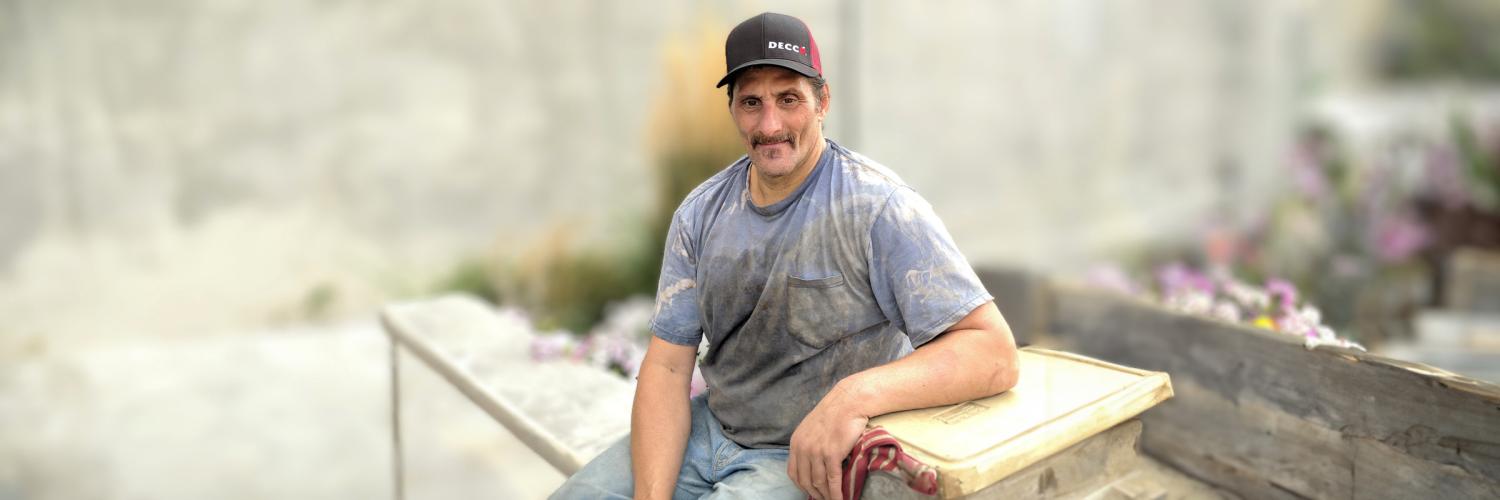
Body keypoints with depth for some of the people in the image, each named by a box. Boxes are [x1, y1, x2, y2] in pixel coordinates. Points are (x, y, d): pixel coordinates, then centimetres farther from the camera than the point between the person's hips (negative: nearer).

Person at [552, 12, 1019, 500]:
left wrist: (855, 396, -40)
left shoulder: (876, 206, -18)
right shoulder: (700, 214, 0)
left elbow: (993, 353, -25)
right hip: (710, 429, 5)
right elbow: (667, 366, -2)